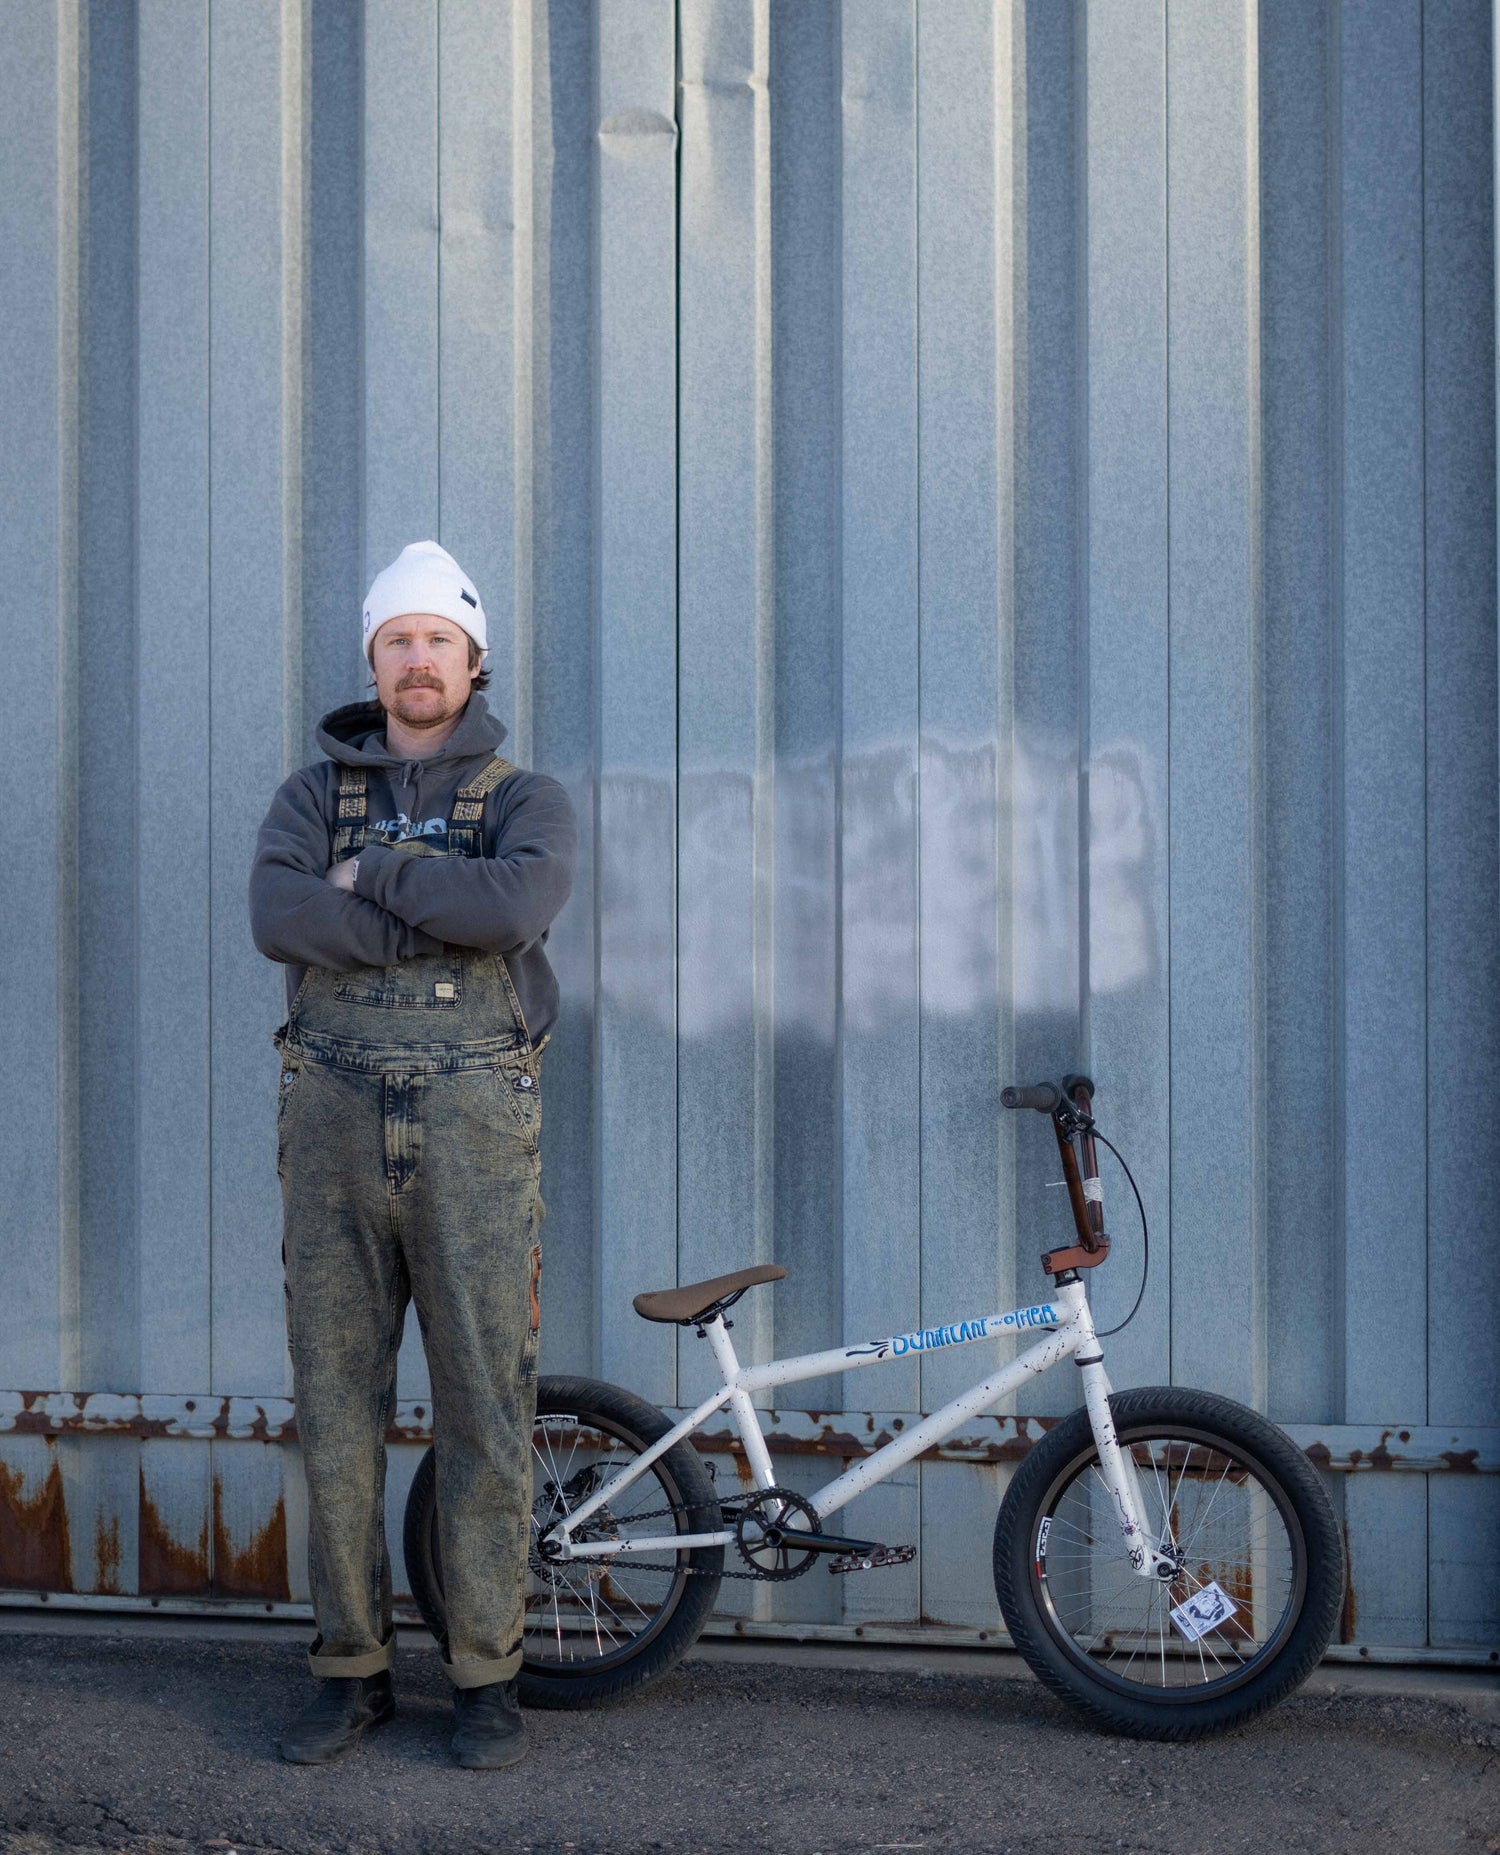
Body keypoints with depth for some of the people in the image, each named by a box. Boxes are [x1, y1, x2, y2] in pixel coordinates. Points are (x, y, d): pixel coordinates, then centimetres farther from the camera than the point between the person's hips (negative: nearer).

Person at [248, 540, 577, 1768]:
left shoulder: (530, 802, 6)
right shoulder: (315, 794, 12)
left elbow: (519, 905, -18)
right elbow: (278, 918, -10)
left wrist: (374, 873, -9)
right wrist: (448, 926, -14)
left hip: (473, 1129, -2)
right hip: (336, 1125, 2)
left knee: (485, 1409, -1)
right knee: (338, 1407, 5)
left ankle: (487, 1677, 11)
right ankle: (354, 1671, 16)